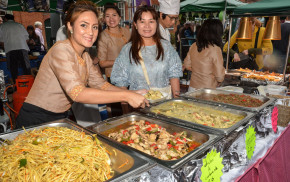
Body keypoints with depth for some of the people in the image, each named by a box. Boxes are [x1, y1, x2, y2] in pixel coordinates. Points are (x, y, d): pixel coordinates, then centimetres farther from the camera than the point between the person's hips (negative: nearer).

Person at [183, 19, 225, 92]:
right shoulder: (215, 49, -17)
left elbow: (187, 65, 12)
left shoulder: (193, 46, -1)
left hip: (192, 88, 6)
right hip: (208, 90, -5)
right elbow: (220, 76, -15)